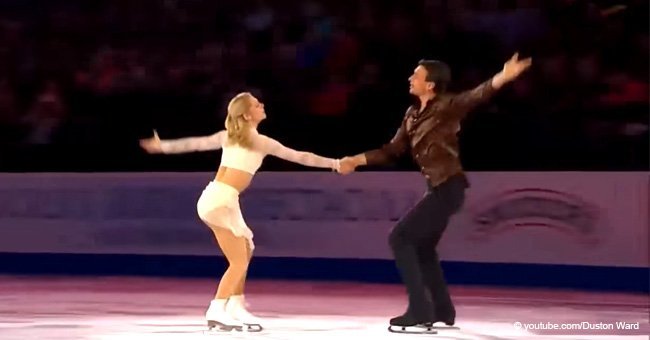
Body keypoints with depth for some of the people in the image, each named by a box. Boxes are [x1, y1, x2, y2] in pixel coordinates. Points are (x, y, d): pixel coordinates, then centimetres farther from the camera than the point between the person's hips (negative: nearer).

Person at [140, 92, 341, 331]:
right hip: (221, 200, -8)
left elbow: (196, 143, 21)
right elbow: (298, 157, 2)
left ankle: (235, 307, 18)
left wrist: (163, 146, 34)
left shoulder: (228, 136, 15)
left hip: (214, 198, 8)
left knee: (245, 251, 18)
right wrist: (334, 163, 10)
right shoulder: (261, 141, -2)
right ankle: (216, 312, -13)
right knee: (239, 261, -5)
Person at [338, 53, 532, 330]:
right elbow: (393, 151, 19)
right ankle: (443, 312, 30)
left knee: (400, 238, -10)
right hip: (438, 188, 9)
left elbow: (475, 96, -31)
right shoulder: (412, 115, 11)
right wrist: (357, 161, 17)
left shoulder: (446, 107, -13)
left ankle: (420, 309, -9)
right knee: (423, 247, 19)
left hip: (448, 187, -9)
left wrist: (503, 77, -49)